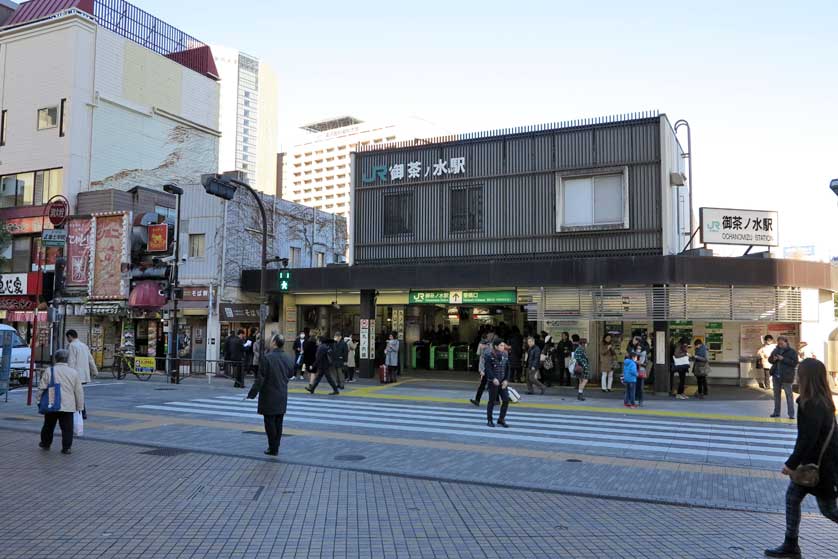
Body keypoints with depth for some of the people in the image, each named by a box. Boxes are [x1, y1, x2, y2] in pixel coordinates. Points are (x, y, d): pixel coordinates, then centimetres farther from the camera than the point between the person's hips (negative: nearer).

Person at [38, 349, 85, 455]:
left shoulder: (49, 371, -3)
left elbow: (41, 388, -1)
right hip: (68, 406, -1)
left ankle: (45, 443, 35)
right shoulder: (74, 372, -1)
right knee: (67, 428, 3)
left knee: (48, 426, 20)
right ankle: (66, 448, 1)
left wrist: (38, 400, 12)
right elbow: (79, 391, 3)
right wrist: (80, 406, 12)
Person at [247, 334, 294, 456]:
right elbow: (291, 374, 12)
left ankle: (272, 448, 8)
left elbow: (260, 378, -16)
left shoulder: (267, 358, -17)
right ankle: (276, 448, 20)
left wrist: (252, 394, -9)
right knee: (278, 422, 13)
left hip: (269, 396, -5)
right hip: (282, 396, 6)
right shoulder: (288, 358, 0)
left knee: (270, 422, 4)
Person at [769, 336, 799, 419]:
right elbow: (769, 359, 16)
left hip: (786, 377, -6)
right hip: (776, 375, 6)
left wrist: (783, 359, -21)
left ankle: (791, 414, 0)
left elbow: (795, 363, -15)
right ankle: (776, 412, 22)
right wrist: (773, 359, -6)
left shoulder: (792, 352, -6)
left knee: (789, 395, -3)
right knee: (776, 394, 12)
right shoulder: (776, 350, 10)